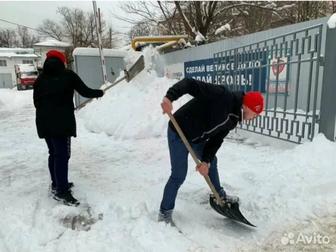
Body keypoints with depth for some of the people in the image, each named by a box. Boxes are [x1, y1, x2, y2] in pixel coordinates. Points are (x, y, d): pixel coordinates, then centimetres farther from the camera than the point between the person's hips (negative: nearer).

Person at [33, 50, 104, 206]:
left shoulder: (40, 78, 13)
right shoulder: (68, 75, -1)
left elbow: (36, 102, 13)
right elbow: (85, 92, 2)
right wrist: (99, 92, 19)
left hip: (44, 122, 7)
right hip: (62, 122, -6)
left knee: (54, 153, 17)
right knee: (62, 155, -4)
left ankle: (57, 185, 29)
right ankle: (61, 191, -2)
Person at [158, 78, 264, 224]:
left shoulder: (233, 119, 0)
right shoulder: (221, 96, -27)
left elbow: (216, 139, 1)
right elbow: (190, 84, -33)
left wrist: (206, 160, -9)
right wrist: (170, 97, -49)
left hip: (197, 137, 9)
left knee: (212, 163, 23)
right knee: (179, 175, -6)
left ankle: (220, 195, 48)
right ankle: (164, 213, 14)